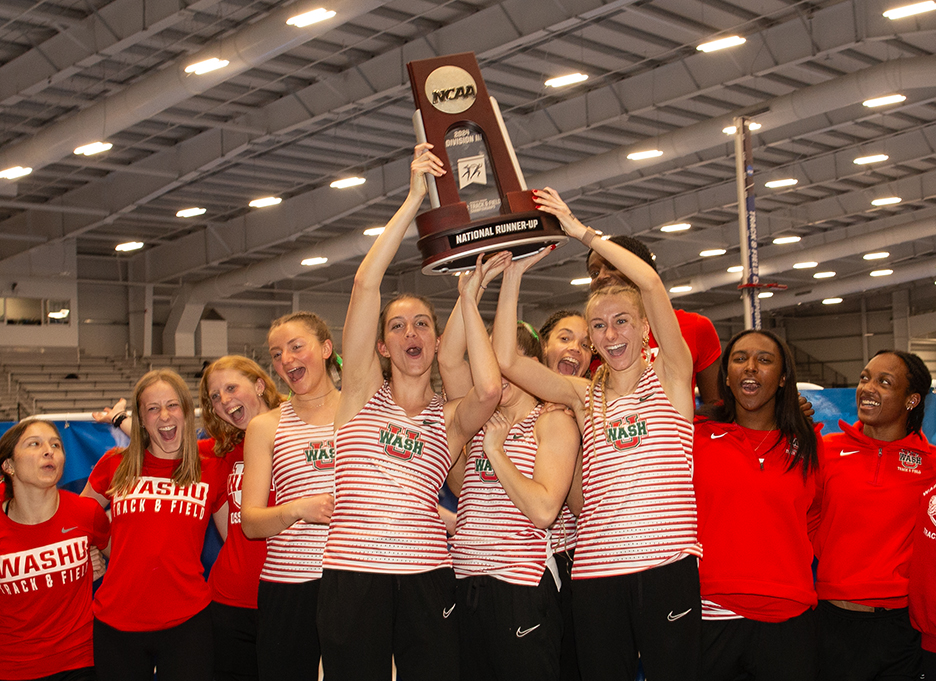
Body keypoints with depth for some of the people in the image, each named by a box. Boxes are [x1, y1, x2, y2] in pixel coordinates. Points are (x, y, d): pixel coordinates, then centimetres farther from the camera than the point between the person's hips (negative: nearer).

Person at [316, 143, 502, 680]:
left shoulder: (450, 418, 10)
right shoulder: (363, 390, 9)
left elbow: (489, 390, -15)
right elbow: (366, 282, -1)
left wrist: (468, 301, -1)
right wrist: (415, 199, -3)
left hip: (427, 576, 1)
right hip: (352, 572, -1)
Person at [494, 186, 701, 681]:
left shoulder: (669, 378, 5)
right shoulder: (584, 396, 13)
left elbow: (651, 282, -8)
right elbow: (507, 360, 2)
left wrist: (582, 232, -3)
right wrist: (514, 272, 1)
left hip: (667, 564, -3)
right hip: (596, 571, 3)